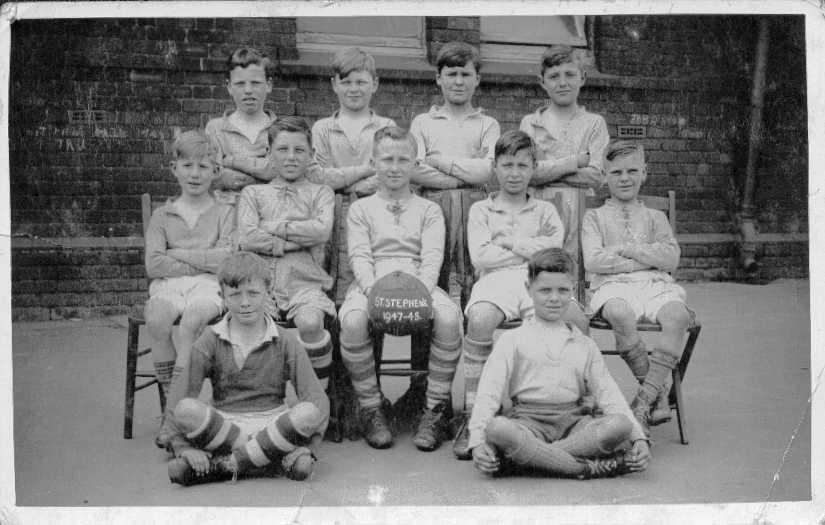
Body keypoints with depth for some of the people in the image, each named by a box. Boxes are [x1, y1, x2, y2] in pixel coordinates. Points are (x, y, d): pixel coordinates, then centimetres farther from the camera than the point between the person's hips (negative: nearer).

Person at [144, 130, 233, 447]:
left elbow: (228, 259, -3)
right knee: (156, 320, -33)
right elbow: (154, 264, 3)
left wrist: (178, 254, -2)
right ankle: (172, 399, -19)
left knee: (192, 319, -35)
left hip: (208, 286, -2)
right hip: (168, 285, 2)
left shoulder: (223, 213, 14)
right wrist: (203, 263, -4)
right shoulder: (162, 215, 18)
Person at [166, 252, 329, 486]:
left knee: (308, 413, -31)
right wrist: (184, 447, -19)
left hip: (272, 425, 0)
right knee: (188, 410, -30)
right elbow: (181, 398, -5)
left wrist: (305, 436, -20)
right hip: (222, 426, 0)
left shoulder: (284, 342, 3)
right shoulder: (210, 342, 4)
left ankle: (223, 466, -21)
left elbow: (316, 397, -3)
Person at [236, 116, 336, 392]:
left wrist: (274, 227, 0)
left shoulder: (320, 193, 18)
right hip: (262, 281, 1)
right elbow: (247, 239, 1)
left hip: (305, 282, -1)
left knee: (310, 322, -33)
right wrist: (300, 238, -1)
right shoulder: (253, 193, 20)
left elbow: (322, 230, -4)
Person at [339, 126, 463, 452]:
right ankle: (371, 410, -17)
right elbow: (359, 256, 4)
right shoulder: (360, 209, 21)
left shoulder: (429, 210, 22)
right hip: (372, 283, 0)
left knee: (449, 317, -34)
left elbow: (432, 256, 5)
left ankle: (435, 410, -19)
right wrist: (373, 288, -17)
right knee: (353, 320, -36)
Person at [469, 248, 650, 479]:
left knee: (619, 424, -28)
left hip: (574, 421, 3)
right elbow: (489, 392, 1)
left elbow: (607, 393, 13)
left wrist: (639, 438, -2)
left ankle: (527, 458, -29)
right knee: (498, 428, -36)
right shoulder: (513, 339, 10)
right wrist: (477, 441, -15)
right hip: (528, 420, -3)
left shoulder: (584, 345, 19)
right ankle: (589, 467, -30)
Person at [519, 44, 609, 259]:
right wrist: (575, 162, -6)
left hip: (580, 209, 0)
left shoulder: (594, 123, 11)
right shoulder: (530, 122, 12)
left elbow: (597, 177, -2)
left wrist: (546, 169, -6)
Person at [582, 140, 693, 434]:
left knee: (677, 316, -33)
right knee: (621, 315, -39)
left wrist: (626, 248, -2)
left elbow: (671, 259, 6)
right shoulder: (595, 217, 18)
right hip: (612, 286, -2)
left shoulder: (654, 217, 24)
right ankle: (658, 388, -18)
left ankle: (645, 399, -28)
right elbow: (593, 262, -1)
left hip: (655, 285, 2)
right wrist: (648, 258, 0)